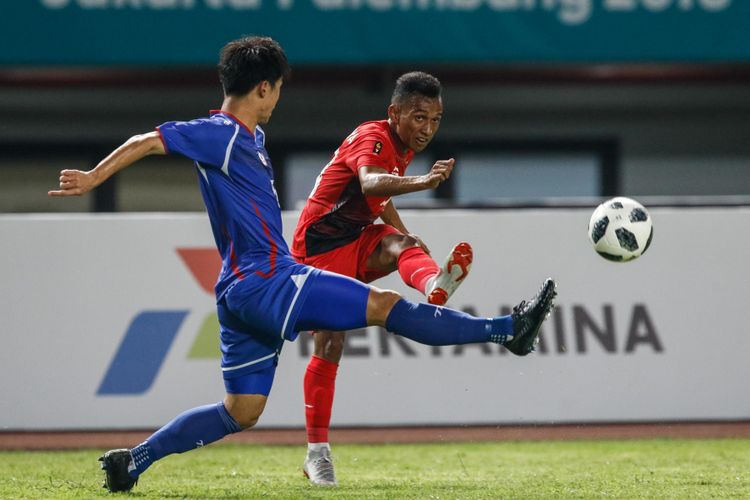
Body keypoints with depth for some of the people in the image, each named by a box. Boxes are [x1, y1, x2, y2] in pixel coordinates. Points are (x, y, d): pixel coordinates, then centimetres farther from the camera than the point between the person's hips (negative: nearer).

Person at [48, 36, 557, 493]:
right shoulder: (220, 134, -10)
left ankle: (133, 460, 10)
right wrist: (92, 180, -8)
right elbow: (148, 141, -11)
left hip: (248, 291, 10)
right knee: (386, 305, -9)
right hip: (263, 282, -10)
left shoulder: (250, 136, 18)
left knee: (241, 412, 11)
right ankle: (508, 329, -8)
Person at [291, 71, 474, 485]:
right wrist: (423, 182, -61)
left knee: (400, 245, -28)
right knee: (330, 345, -7)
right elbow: (370, 183, -43)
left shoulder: (403, 149, 9)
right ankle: (317, 453, 2)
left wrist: (409, 240, 10)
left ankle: (435, 287, -64)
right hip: (321, 246, -6)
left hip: (357, 242, 6)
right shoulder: (372, 138, -19)